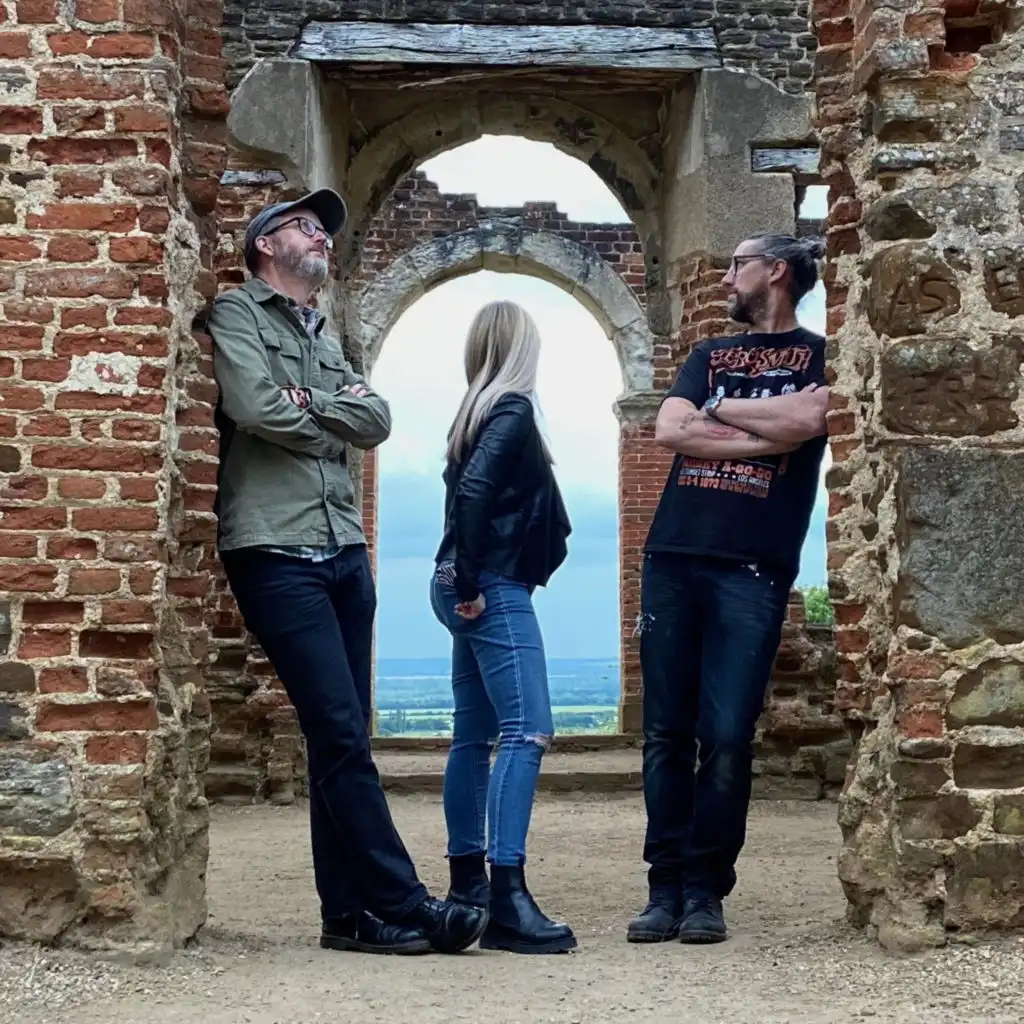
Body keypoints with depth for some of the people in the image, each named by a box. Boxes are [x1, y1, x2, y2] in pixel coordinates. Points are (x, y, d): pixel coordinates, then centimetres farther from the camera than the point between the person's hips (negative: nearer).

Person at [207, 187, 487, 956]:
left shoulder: (325, 338, 24)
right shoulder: (238, 314, 3)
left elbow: (377, 421, 9)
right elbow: (255, 408, -14)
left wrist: (309, 402, -7)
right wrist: (335, 418, 2)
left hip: (344, 554, 8)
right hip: (278, 555, -7)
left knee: (341, 739, 7)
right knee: (342, 735, -10)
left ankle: (351, 913, 11)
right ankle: (403, 904, -6)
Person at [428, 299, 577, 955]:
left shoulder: (479, 411, 15)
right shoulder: (513, 412, -10)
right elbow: (473, 492, -22)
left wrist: (464, 581, 10)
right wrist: (470, 583, -17)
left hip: (473, 590, 10)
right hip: (495, 591, -10)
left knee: (475, 733, 13)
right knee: (528, 731, -14)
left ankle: (467, 879, 21)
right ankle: (507, 900, -20)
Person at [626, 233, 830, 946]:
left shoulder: (821, 354, 10)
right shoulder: (709, 354, 21)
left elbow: (806, 419, -12)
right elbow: (668, 431, 4)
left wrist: (718, 411, 1)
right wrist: (761, 436, -4)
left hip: (753, 568, -4)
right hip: (672, 559, 4)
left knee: (727, 737, -7)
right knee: (667, 733, 2)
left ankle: (707, 891, 5)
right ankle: (666, 887, 8)